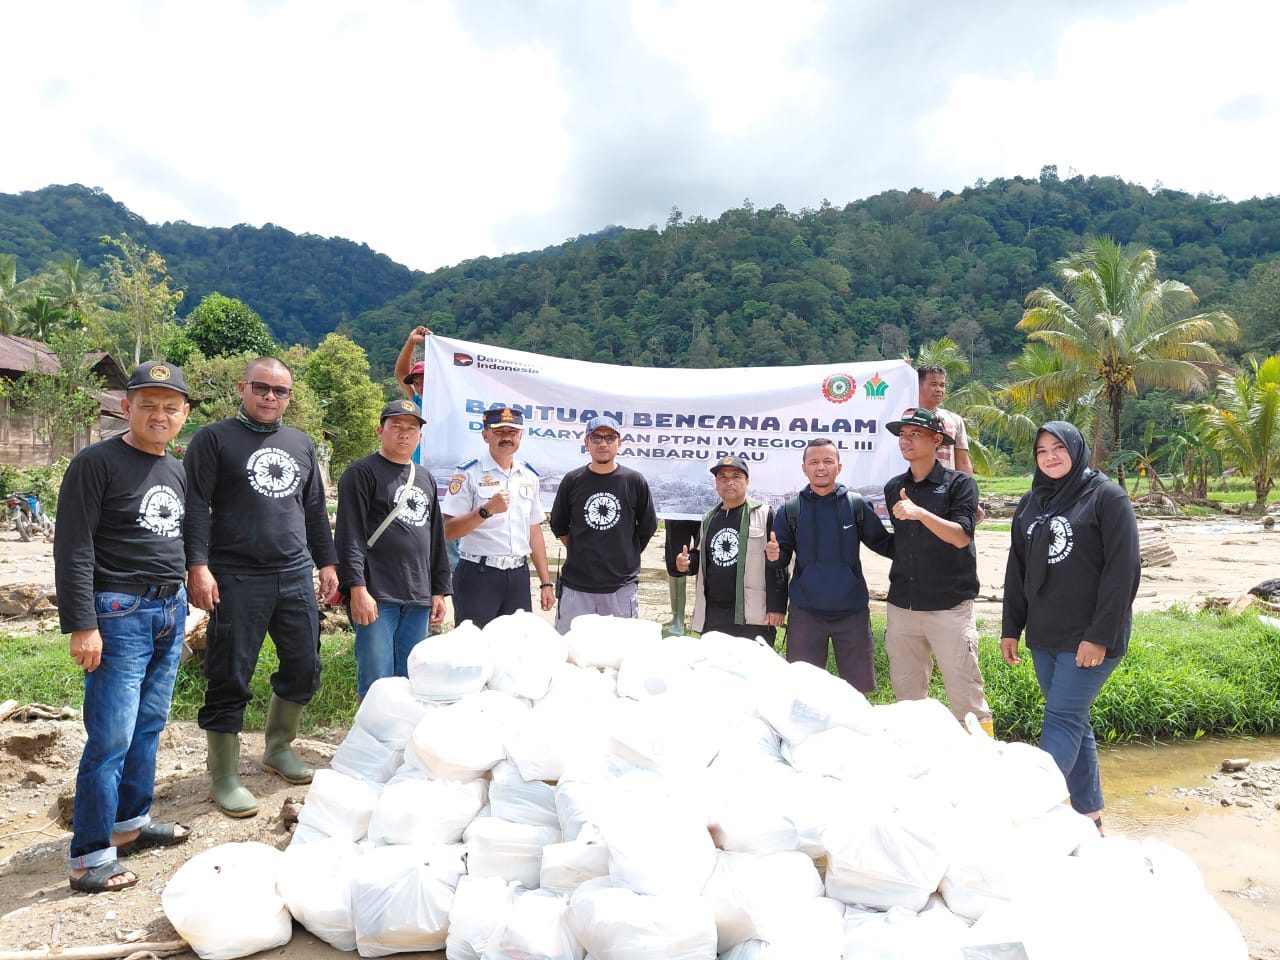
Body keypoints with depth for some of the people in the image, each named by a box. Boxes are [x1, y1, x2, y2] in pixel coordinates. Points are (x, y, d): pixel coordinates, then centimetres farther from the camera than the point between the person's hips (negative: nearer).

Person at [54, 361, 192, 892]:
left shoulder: (177, 471, 13)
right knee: (111, 737, -4)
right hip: (120, 614, -7)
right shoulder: (97, 463, -9)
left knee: (148, 727, 14)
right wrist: (82, 625, -17)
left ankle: (131, 821, 29)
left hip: (170, 610, 7)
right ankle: (90, 857, 7)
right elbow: (73, 549, -13)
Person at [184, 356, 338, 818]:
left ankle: (278, 748, 30)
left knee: (304, 668, 9)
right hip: (237, 579, -5)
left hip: (295, 574, 5)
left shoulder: (301, 443, 17)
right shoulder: (215, 438, 1)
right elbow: (197, 506, -7)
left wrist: (327, 562, 17)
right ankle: (224, 776, 14)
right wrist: (198, 565, -16)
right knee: (230, 680, 0)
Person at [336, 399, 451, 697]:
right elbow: (350, 536, -9)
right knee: (377, 683, -6)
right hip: (376, 595, -6)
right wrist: (357, 589, -17)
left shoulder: (426, 479, 19)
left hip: (418, 598, 6)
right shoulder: (362, 473, -1)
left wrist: (439, 590, 16)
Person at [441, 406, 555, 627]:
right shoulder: (468, 474, -6)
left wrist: (546, 583, 12)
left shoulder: (529, 476, 12)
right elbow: (449, 531, -11)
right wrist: (486, 510, -25)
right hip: (478, 575, -5)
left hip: (518, 576, 5)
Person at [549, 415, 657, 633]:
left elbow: (647, 528, 10)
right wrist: (582, 554, 11)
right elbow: (559, 527, 14)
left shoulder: (635, 482, 0)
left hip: (622, 585, -1)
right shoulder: (572, 481, 3)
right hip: (576, 586, 1)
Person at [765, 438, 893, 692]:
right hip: (805, 612, 1)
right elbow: (782, 558, 2)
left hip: (852, 610, 0)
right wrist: (774, 556, -20)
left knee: (859, 688, 10)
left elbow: (884, 544, 3)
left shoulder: (856, 504, -2)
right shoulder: (790, 509, -1)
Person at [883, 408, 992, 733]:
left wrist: (920, 513, -28)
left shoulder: (959, 483, -3)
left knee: (965, 693, -2)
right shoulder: (894, 488, 11)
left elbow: (961, 537, -15)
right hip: (902, 605, 5)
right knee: (906, 692, 11)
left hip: (949, 605, -5)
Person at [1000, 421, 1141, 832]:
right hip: (1043, 636, 6)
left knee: (1062, 721, -8)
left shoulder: (1106, 496, -6)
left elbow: (1123, 570, -12)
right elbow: (1017, 570, 14)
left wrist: (1101, 636, -17)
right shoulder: (1031, 502, 12)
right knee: (1074, 723, 11)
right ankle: (1089, 816, 20)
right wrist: (1010, 629, 10)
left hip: (1090, 637, -6)